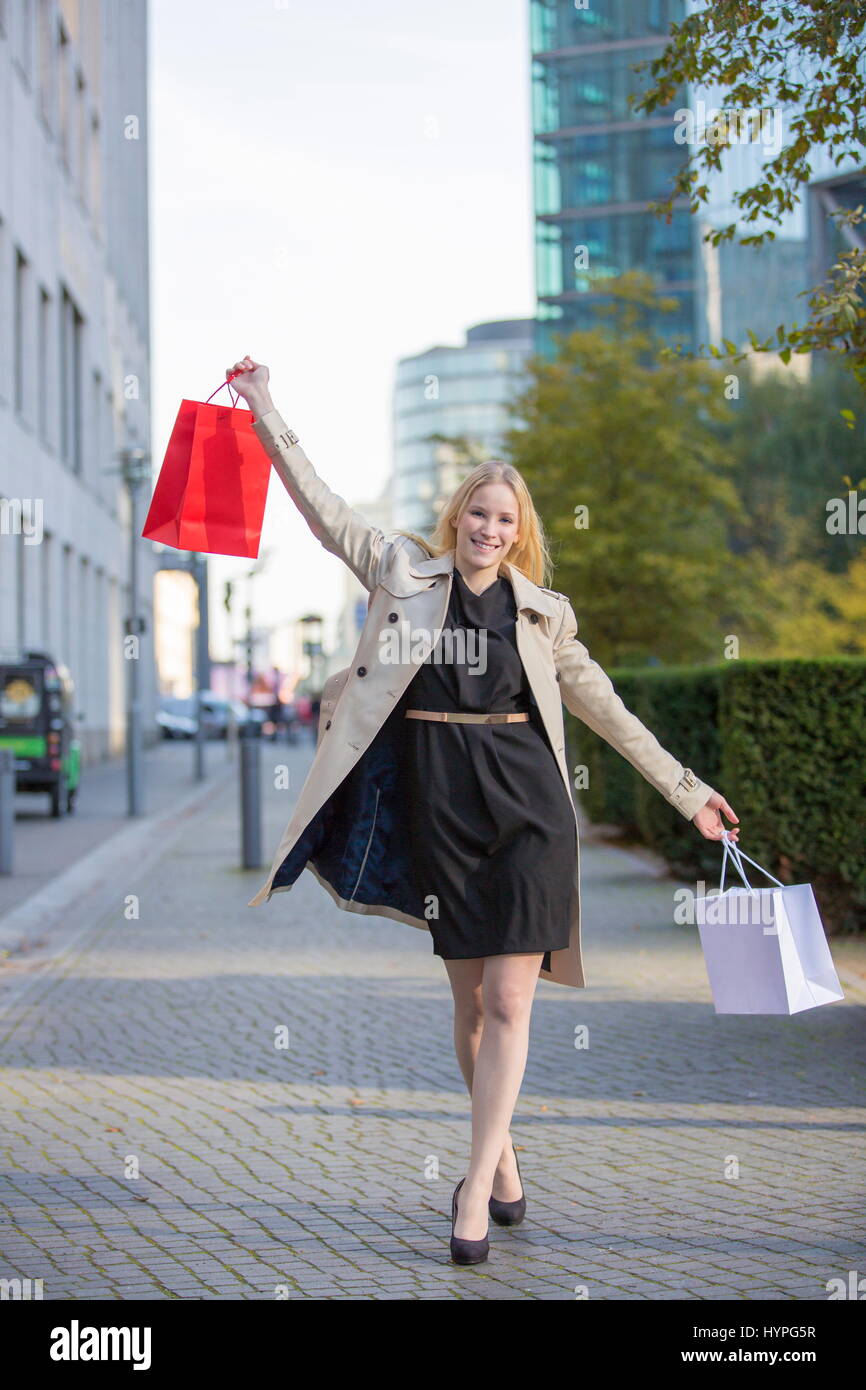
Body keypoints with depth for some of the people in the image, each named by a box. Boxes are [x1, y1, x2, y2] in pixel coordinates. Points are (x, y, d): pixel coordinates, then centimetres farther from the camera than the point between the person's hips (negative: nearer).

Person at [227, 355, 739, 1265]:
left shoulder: (541, 611, 9)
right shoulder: (407, 576, 7)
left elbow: (605, 707, 13)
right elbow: (321, 507, 9)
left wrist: (686, 790, 13)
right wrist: (265, 411, 7)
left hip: (525, 799, 0)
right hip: (441, 801, 0)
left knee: (509, 1001, -6)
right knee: (470, 998, 6)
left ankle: (477, 1189, -2)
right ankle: (503, 1166, 23)